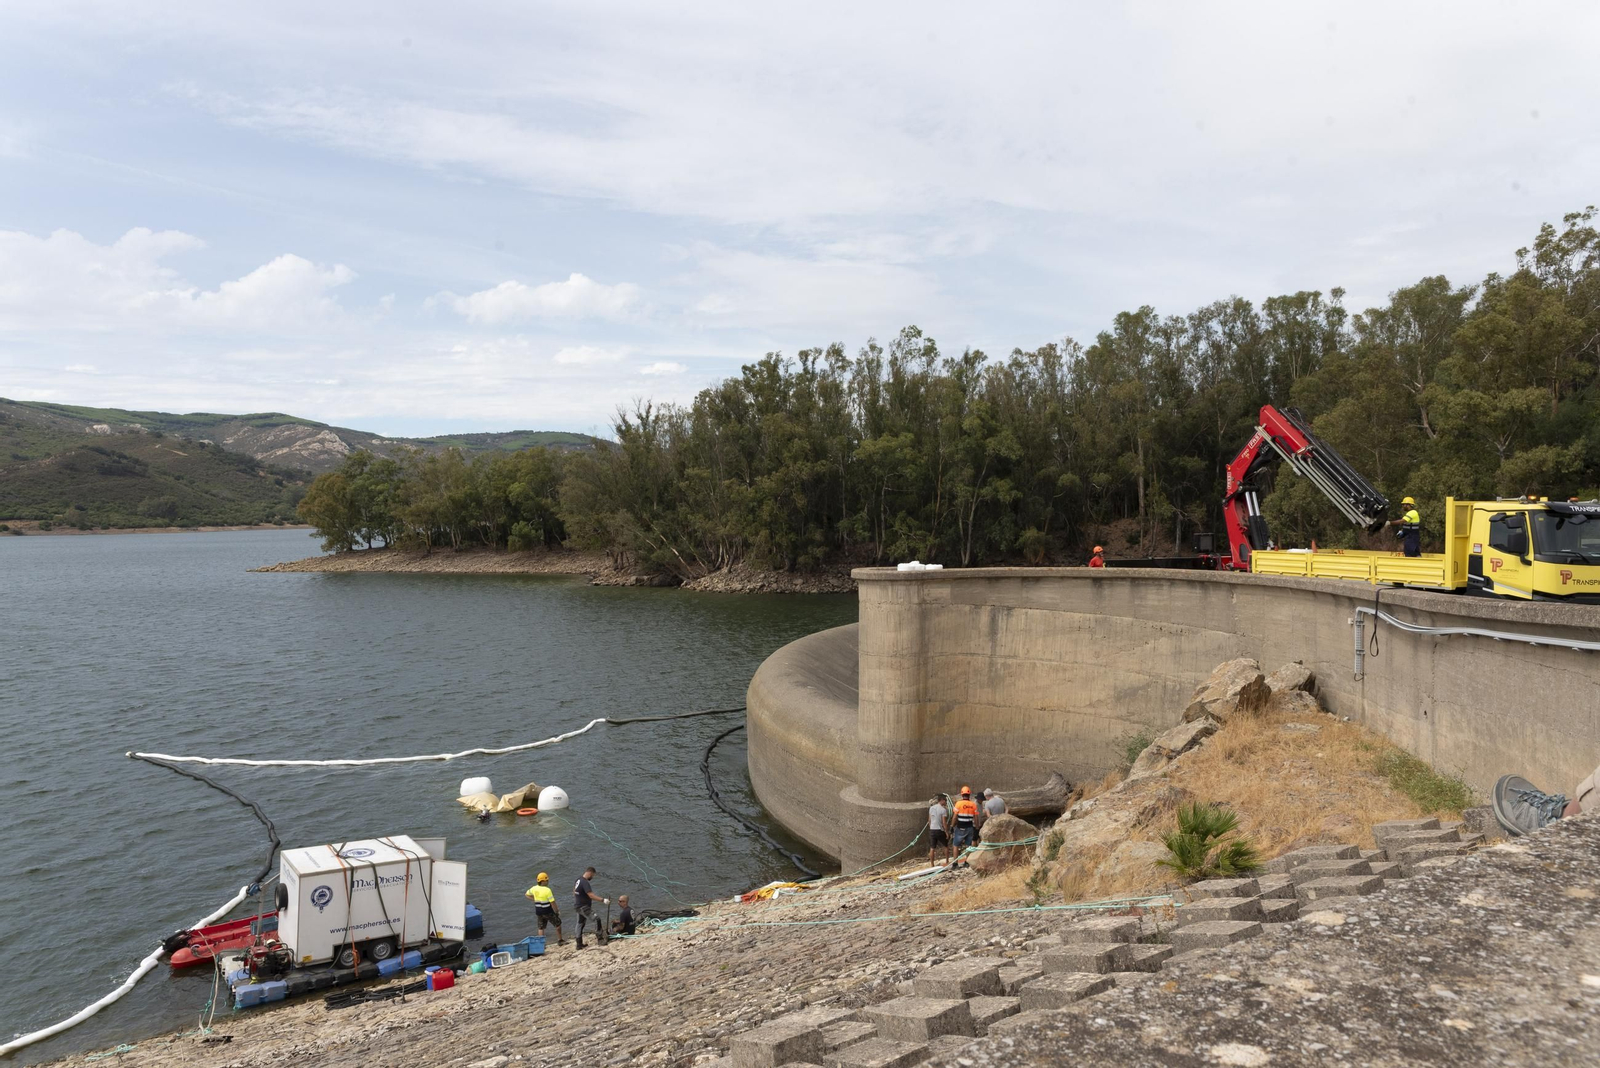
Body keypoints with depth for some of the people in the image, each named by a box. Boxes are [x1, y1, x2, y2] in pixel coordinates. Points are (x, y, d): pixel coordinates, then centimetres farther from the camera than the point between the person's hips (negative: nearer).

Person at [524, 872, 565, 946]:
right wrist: (556, 912, -7)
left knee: (541, 928, 16)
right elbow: (552, 903, -20)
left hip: (538, 911, 5)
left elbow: (527, 895, 15)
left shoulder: (534, 888, -4)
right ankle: (560, 941, 20)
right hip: (548, 912, -5)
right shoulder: (547, 890, -23)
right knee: (558, 924, 12)